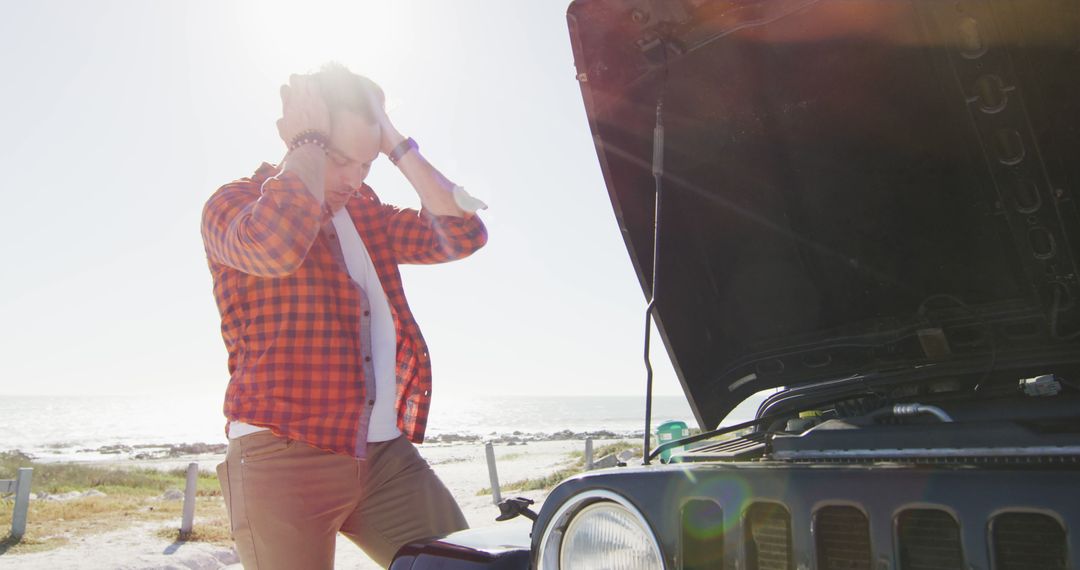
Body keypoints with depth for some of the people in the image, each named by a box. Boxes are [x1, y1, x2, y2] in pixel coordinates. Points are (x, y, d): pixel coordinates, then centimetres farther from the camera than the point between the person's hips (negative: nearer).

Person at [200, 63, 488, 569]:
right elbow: (276, 245, -25)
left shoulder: (365, 214, 16)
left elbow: (461, 234, 4)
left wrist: (396, 144, 2)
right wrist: (309, 142, -12)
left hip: (386, 455, 6)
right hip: (283, 457, -5)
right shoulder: (234, 204, 0)